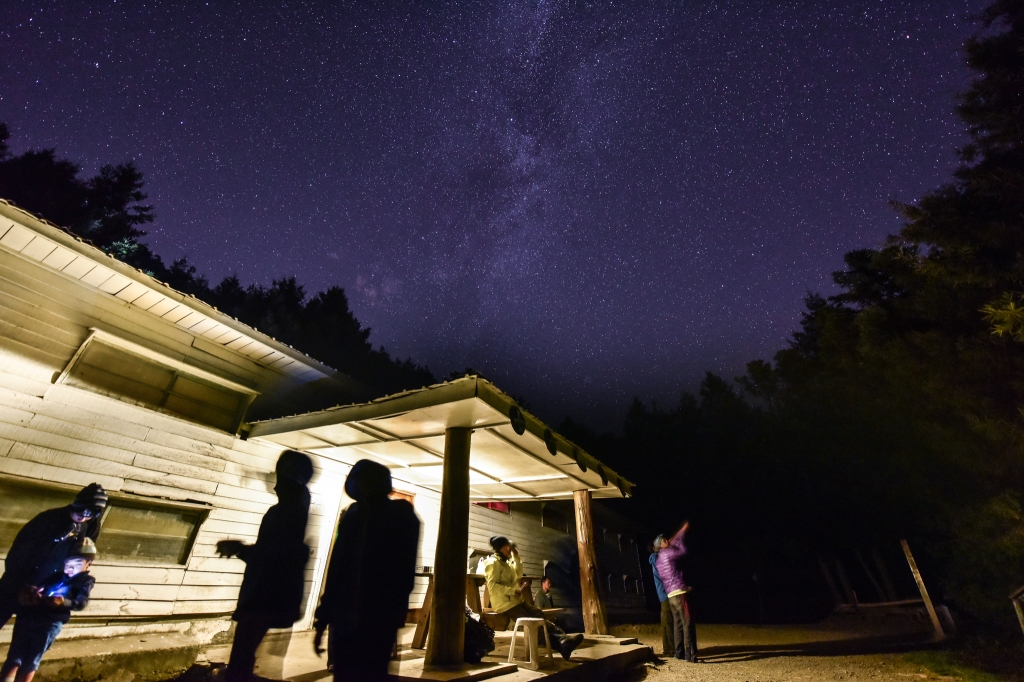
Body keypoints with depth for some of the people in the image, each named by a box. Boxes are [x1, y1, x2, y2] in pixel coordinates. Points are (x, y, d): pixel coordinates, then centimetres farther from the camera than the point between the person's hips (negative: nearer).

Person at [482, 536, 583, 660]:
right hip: (504, 603, -9)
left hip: (516, 600, 9)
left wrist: (516, 558, 12)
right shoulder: (493, 562, -11)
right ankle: (560, 643, -26)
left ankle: (562, 638, -27)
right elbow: (492, 585, -21)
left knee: (539, 615, -12)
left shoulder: (505, 562, 20)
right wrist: (512, 590, -25)